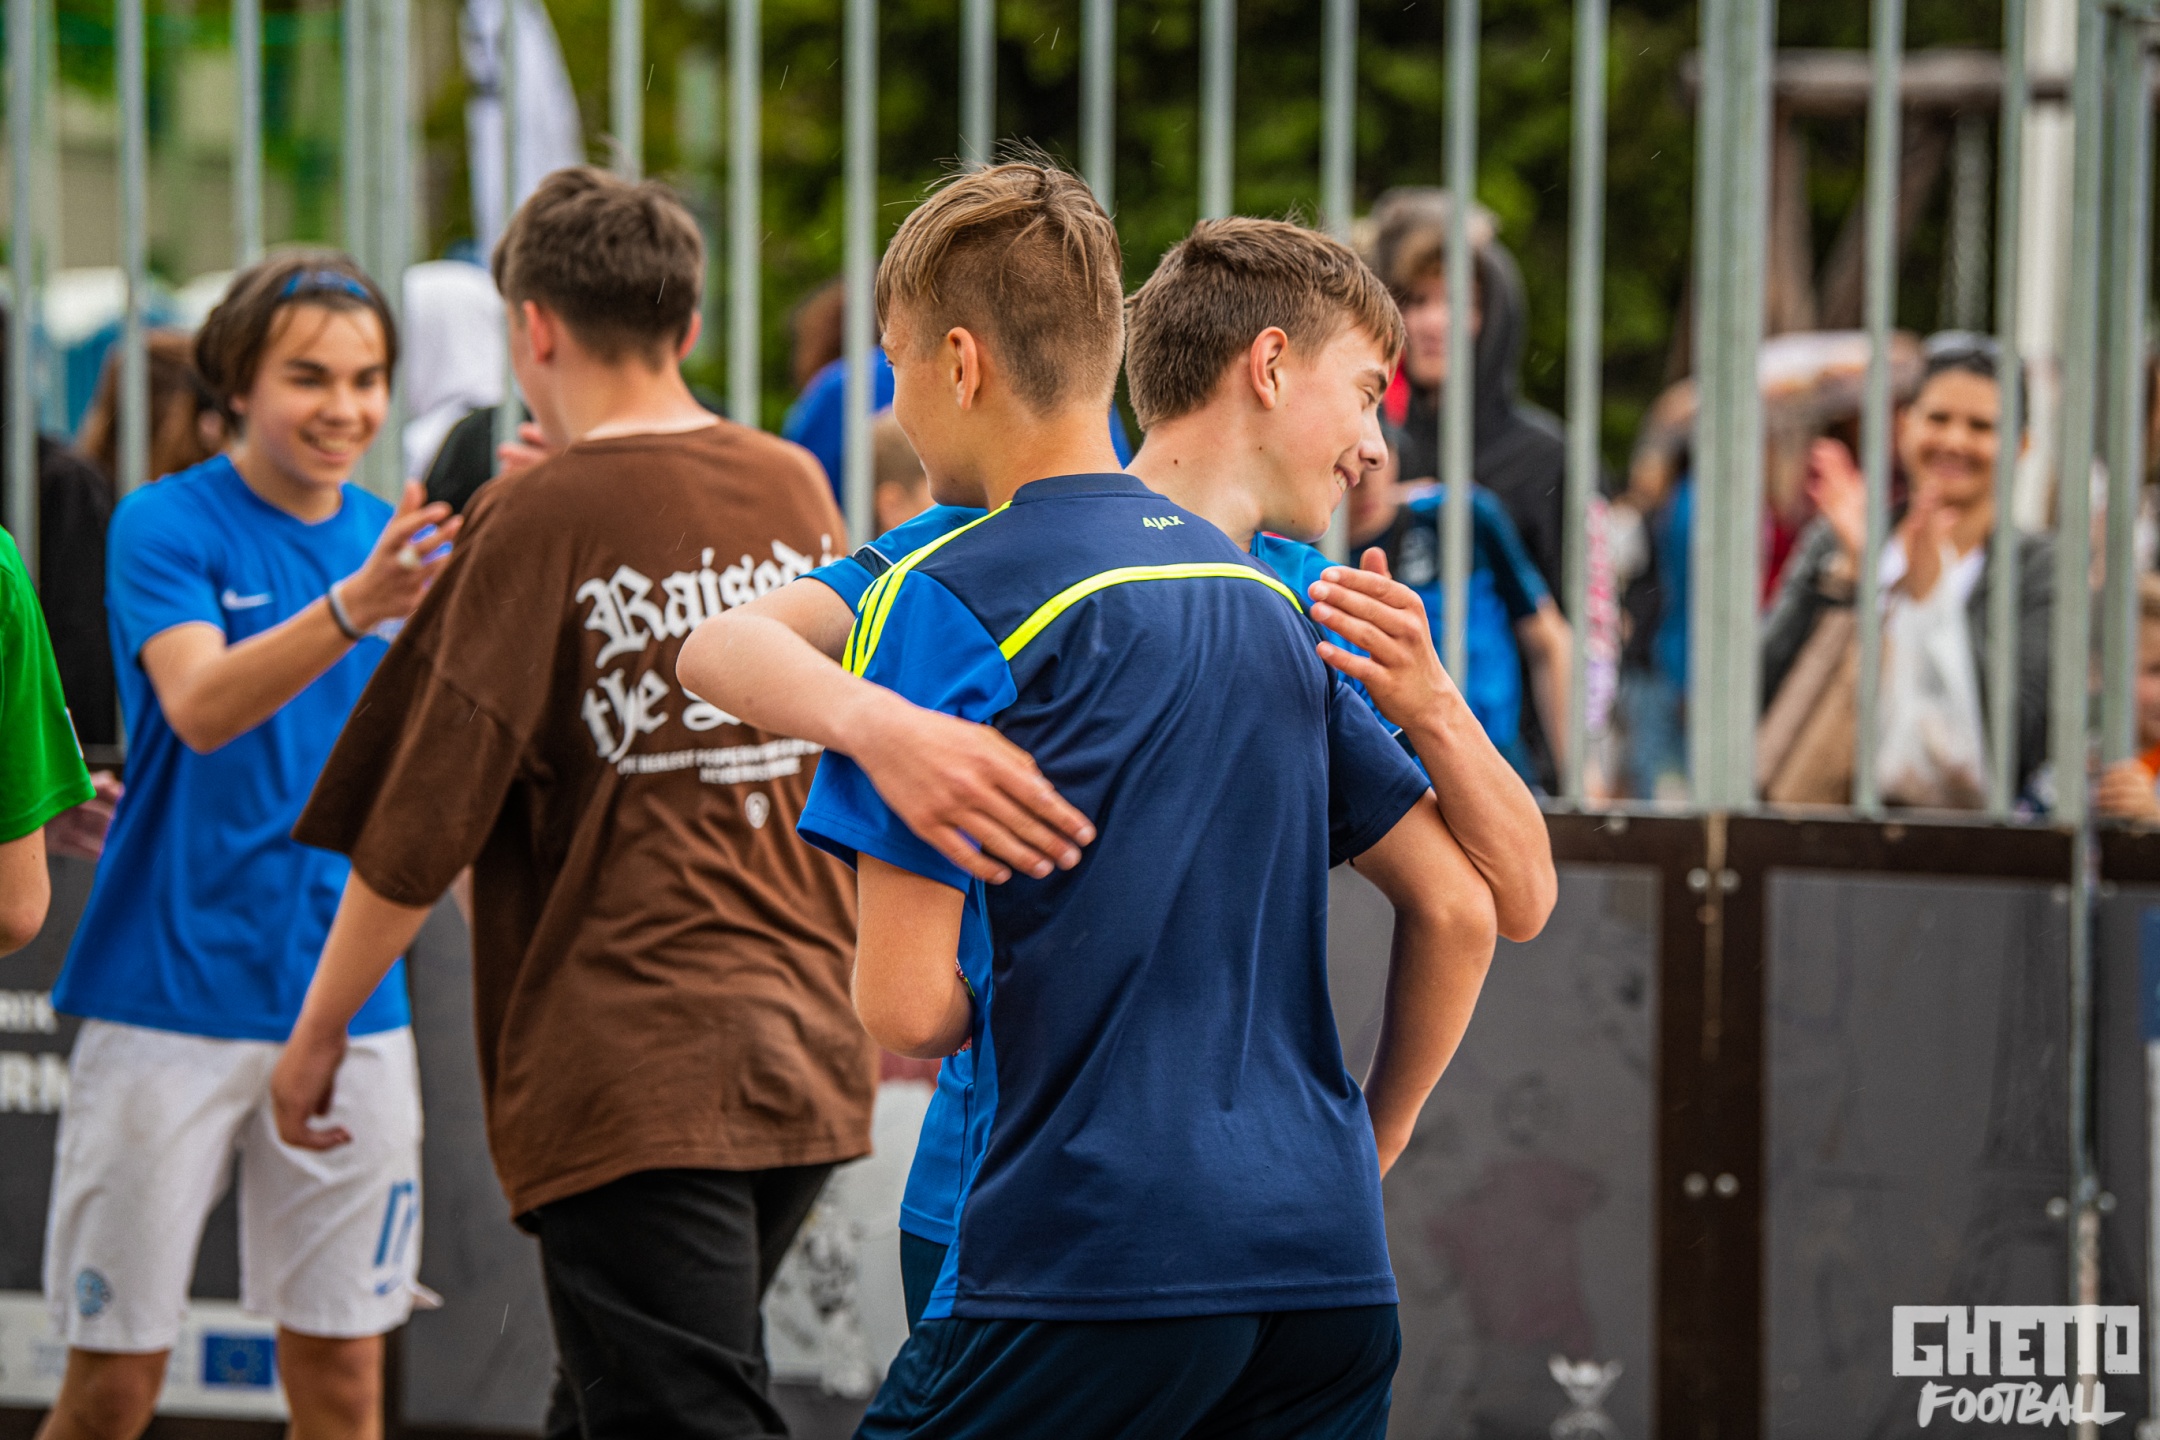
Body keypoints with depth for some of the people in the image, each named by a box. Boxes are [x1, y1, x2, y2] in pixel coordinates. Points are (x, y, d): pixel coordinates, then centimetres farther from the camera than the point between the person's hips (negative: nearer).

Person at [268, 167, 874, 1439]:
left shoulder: (541, 523, -9)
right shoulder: (798, 492, 8)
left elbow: (424, 821, -9)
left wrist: (318, 1031, 3)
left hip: (627, 1074, -7)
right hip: (806, 1050, 7)